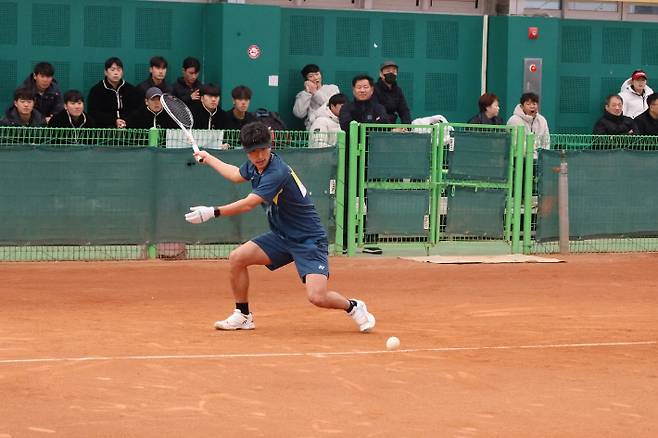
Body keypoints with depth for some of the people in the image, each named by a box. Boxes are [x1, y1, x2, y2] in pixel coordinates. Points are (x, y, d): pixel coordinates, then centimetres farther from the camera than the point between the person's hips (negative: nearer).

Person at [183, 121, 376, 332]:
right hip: (281, 237, 8)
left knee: (317, 297, -22)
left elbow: (248, 204, -32)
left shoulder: (277, 173, -27)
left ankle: (354, 307, 10)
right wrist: (208, 158, 35)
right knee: (237, 258, -5)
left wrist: (212, 212, -32)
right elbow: (237, 175, 26)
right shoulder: (254, 165, 1)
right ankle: (242, 316, 11)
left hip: (309, 239, -8)